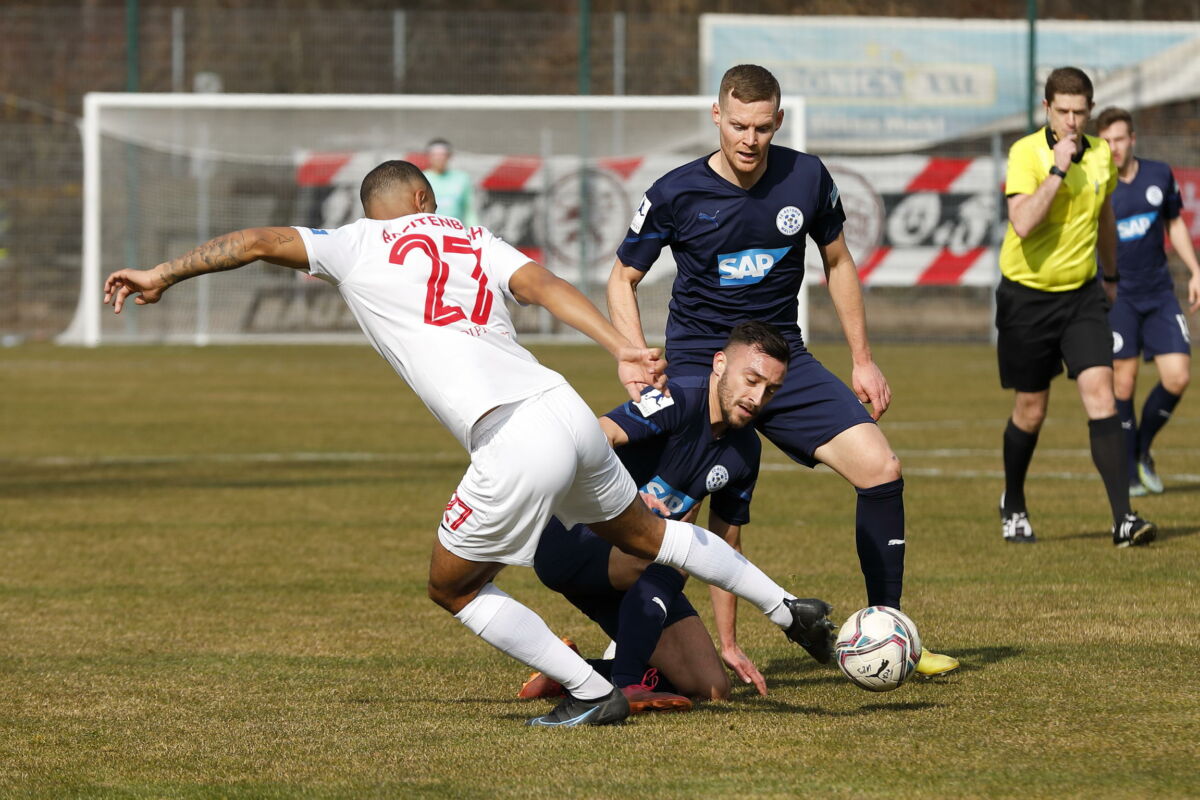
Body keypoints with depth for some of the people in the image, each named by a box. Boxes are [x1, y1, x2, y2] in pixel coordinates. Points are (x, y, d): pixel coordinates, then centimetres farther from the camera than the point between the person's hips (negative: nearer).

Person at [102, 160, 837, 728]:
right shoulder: (477, 241, 20)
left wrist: (166, 275, 18)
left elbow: (261, 241, 8)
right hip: (569, 412, 6)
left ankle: (592, 694, 11)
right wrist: (623, 349, -8)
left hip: (513, 447, -6)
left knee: (454, 588, 16)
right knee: (644, 532, 31)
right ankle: (787, 607, 36)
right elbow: (543, 285, 4)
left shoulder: (357, 246, 12)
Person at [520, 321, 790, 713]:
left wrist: (728, 644, 16)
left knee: (711, 688, -1)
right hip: (572, 538, -8)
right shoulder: (678, 401, -19)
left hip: (638, 572, 8)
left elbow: (726, 545, 17)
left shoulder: (745, 449, 6)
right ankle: (624, 685, -31)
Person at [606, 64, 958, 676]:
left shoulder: (806, 178, -3)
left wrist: (862, 361, 13)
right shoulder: (676, 195, -10)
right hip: (697, 366, -3)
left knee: (879, 467, -10)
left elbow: (837, 263, 13)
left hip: (784, 360, 3)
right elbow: (623, 280, 2)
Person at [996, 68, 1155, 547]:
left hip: (1081, 293, 3)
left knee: (1100, 392, -13)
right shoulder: (1025, 154, -15)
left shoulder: (1101, 155, 1)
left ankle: (1123, 518, -17)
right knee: (1031, 410, 7)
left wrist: (1111, 275, 32)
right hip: (1027, 295, -3)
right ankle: (1013, 506, 33)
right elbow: (1022, 223, -30)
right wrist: (1058, 170, -30)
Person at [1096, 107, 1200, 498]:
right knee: (1122, 383, -6)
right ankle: (1129, 472, 8)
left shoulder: (1160, 175, 3)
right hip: (1116, 296, -3)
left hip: (1159, 294, 3)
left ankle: (1143, 450, 17)